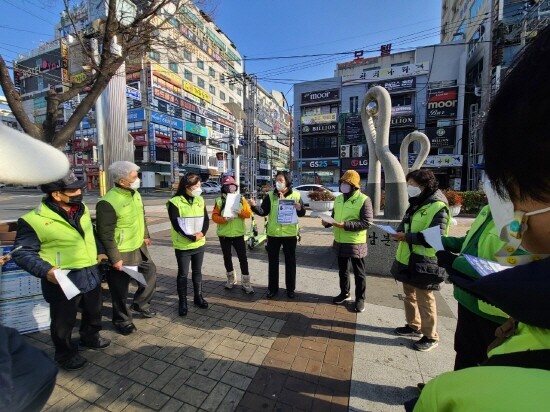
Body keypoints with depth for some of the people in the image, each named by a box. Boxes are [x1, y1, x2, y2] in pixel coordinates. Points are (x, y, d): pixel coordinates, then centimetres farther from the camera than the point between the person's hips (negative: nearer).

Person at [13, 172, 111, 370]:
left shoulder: (82, 209, 2)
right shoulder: (34, 220, -18)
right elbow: (22, 253, -11)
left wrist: (99, 251, 11)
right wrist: (45, 270, -24)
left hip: (91, 274, 6)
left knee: (94, 311, 25)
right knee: (64, 323, 16)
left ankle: (90, 337, 51)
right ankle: (66, 354, 41)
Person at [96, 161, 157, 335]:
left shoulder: (135, 193, 1)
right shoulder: (108, 203, -25)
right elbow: (105, 234, -22)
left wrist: (145, 235, 19)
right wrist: (114, 258, -19)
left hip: (139, 247, 8)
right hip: (122, 253, -8)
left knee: (150, 272, 20)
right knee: (120, 289, 11)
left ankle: (140, 304, 42)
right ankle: (122, 320, 34)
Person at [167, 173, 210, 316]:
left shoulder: (200, 200, 3)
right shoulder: (175, 202, -12)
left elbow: (206, 219, 2)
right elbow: (176, 225, -16)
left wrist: (202, 233, -14)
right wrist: (191, 237, -19)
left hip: (199, 244, 5)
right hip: (183, 245, -4)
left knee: (197, 271, 16)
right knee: (183, 274, 8)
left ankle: (198, 297, 32)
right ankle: (182, 302, 23)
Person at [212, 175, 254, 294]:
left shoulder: (241, 199, 2)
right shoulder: (219, 200, -1)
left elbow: (249, 214, -1)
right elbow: (214, 216, -4)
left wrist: (241, 212, -21)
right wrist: (223, 219, -22)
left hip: (238, 234, 0)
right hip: (224, 234, 1)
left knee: (243, 258, 0)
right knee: (227, 258, 13)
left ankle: (246, 283, 12)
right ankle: (231, 279, 34)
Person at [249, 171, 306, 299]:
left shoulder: (296, 195, -1)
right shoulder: (270, 196, 0)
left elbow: (302, 213, 2)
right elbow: (263, 212, -7)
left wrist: (299, 209, -20)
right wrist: (254, 206, -25)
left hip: (290, 234, 0)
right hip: (273, 234, 1)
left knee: (290, 262, 11)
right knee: (273, 262, 10)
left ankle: (291, 289, 27)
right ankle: (272, 288, 26)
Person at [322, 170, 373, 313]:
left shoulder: (364, 200, -14)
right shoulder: (338, 199, 8)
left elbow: (367, 223, -19)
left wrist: (346, 225, -28)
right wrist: (328, 222, -5)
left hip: (356, 243, -6)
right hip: (339, 242, 7)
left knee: (359, 273, 11)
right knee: (342, 270, 20)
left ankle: (360, 299, 29)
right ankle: (344, 293, 40)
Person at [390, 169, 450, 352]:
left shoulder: (438, 206, -16)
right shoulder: (416, 203, 13)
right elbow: (406, 225, 19)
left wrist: (407, 237, -25)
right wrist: (399, 231, -3)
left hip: (424, 262, -9)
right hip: (408, 260, 9)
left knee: (424, 300, 6)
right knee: (409, 295, 21)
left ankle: (431, 337, 24)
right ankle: (414, 326, 38)